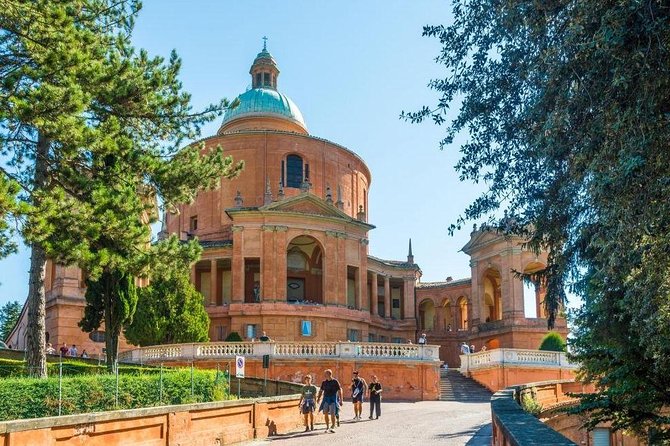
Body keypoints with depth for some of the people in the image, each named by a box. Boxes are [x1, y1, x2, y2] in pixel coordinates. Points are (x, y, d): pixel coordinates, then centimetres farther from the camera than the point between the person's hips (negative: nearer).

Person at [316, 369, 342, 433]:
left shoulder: (335, 382, -4)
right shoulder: (324, 382, 8)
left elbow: (340, 391, -2)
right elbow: (321, 391, 16)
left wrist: (341, 400, -5)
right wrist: (318, 398, 7)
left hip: (333, 399, -4)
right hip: (326, 399, 4)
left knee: (332, 414, -6)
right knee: (325, 413, 0)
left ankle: (333, 427, 10)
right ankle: (327, 427, 12)